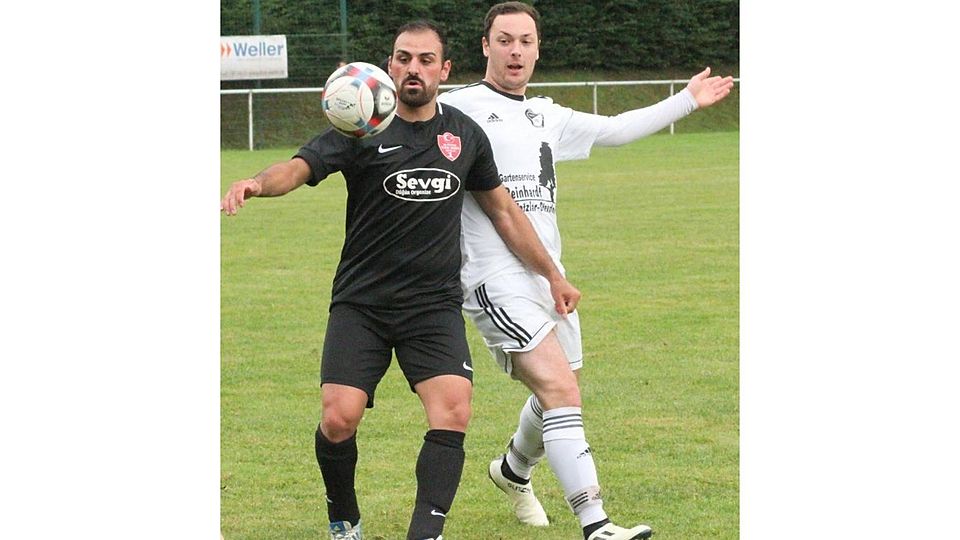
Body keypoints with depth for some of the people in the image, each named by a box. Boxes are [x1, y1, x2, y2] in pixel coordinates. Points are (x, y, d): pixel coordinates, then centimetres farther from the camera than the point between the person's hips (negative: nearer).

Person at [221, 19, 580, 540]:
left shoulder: (465, 135, 9)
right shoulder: (362, 130, -4)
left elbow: (502, 209, 21)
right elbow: (300, 166, -20)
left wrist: (552, 275, 24)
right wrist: (257, 183, -43)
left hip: (436, 305, 2)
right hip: (360, 303, -2)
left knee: (452, 414, -18)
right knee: (339, 418, -12)